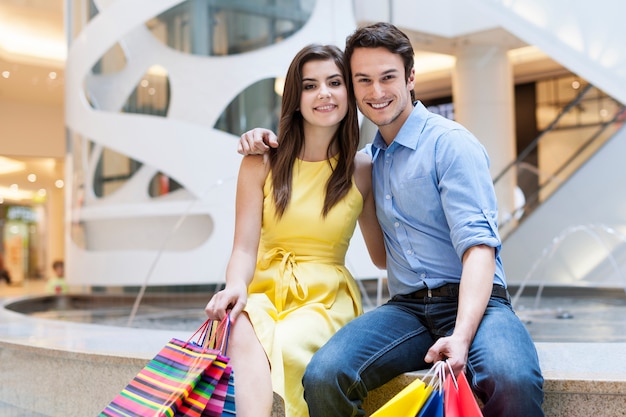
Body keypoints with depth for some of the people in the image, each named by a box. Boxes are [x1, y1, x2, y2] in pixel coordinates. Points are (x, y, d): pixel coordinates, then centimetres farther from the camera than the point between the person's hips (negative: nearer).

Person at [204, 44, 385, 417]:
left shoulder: (363, 169, 6)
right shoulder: (262, 163, 5)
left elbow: (383, 257, 11)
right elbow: (245, 247, -3)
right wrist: (236, 288, -24)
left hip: (327, 297, 0)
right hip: (265, 289, 0)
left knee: (286, 345, -34)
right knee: (243, 333, -35)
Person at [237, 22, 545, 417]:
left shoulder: (451, 143, -2)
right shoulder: (370, 157, 18)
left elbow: (478, 244, -13)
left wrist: (461, 335, -29)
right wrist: (272, 141, 16)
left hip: (473, 300, -4)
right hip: (406, 307, 5)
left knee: (512, 381, -38)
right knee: (323, 377, -25)